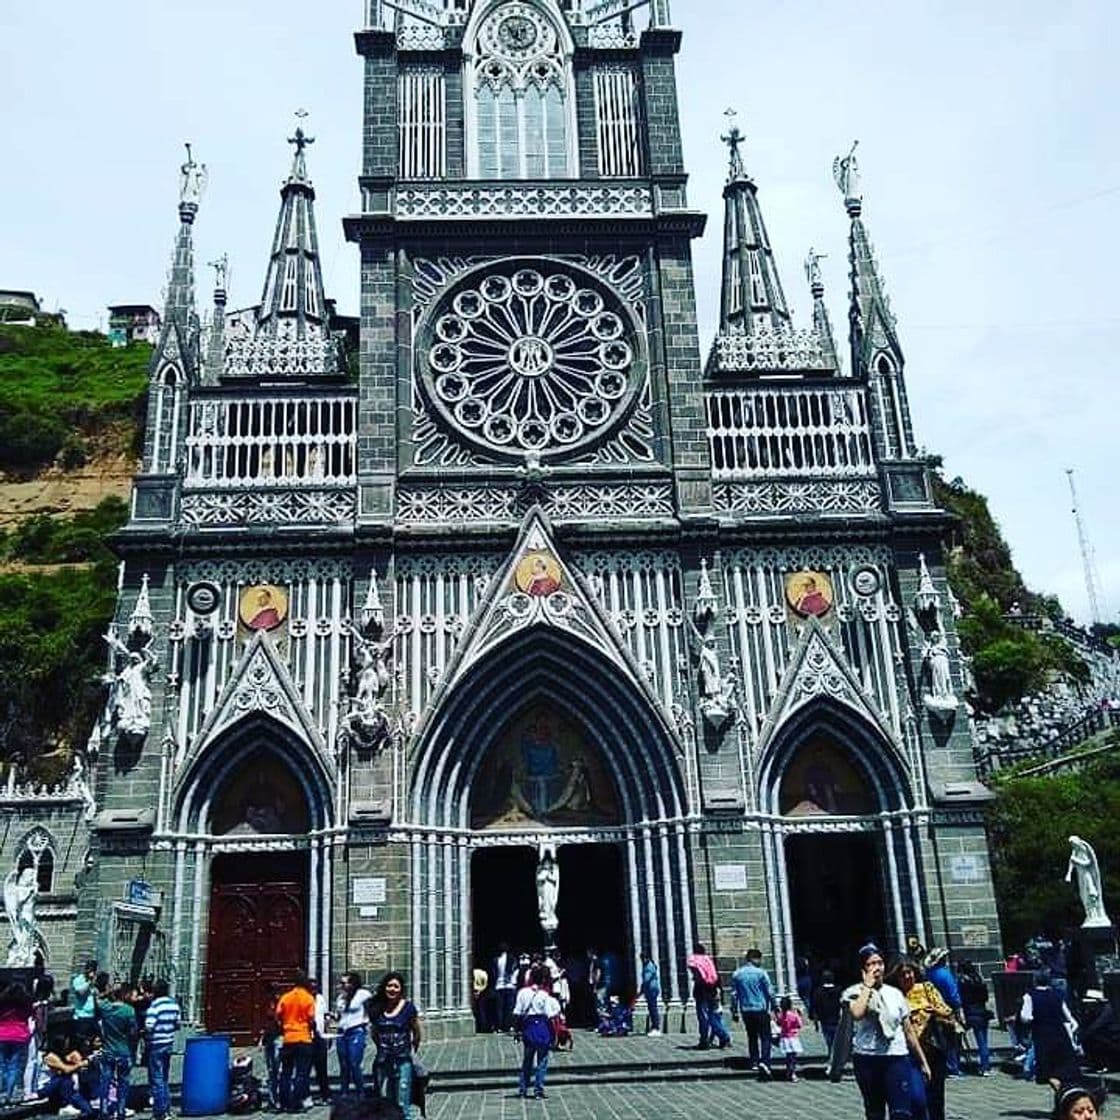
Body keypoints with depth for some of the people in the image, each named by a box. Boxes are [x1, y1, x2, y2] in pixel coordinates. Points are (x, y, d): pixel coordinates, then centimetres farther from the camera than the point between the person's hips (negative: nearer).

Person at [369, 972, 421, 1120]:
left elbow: (417, 1033, 3)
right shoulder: (376, 1008, 0)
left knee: (403, 1106, -3)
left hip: (403, 1061, -3)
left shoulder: (408, 1007, -8)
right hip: (382, 1062, 3)